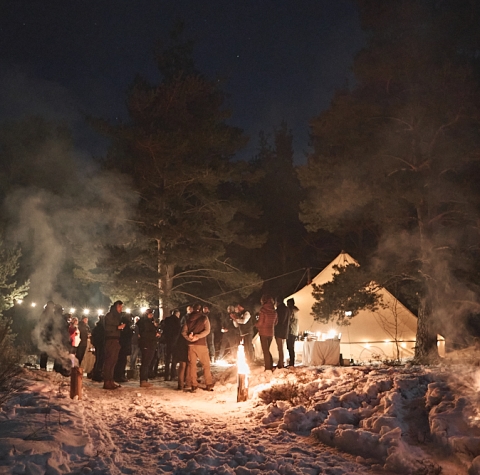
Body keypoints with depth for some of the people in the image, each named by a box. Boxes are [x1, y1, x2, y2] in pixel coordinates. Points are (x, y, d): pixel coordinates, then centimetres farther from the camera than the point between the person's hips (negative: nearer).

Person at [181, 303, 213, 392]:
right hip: (201, 344, -2)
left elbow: (183, 332, 0)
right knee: (206, 365, 7)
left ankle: (193, 385, 2)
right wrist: (197, 336, -16)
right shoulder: (204, 318, 0)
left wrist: (189, 338, -10)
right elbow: (207, 330, -12)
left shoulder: (188, 319, 8)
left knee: (191, 365, 6)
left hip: (191, 344, 2)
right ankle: (209, 385, 8)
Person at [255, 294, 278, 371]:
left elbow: (260, 322, -15)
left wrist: (255, 324, 5)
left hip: (263, 332, -6)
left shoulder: (263, 309, -15)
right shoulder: (274, 311, 4)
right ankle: (271, 367, 18)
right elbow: (275, 322, 13)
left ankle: (267, 368, 1)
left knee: (265, 351, 0)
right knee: (267, 350, 17)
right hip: (271, 332, 6)